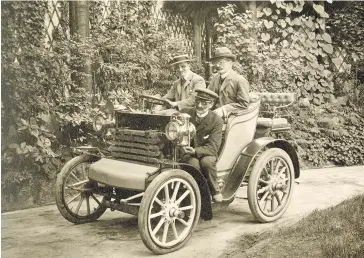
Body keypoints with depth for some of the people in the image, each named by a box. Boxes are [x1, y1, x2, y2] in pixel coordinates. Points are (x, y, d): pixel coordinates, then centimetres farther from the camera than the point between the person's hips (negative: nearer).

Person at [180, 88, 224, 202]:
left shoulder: (216, 120, -10)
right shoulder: (185, 113, -2)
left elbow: (212, 147, -18)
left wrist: (195, 151, -36)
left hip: (205, 154, 0)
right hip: (185, 154, 1)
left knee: (206, 161, -35)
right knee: (194, 163, -33)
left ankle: (215, 190, -10)